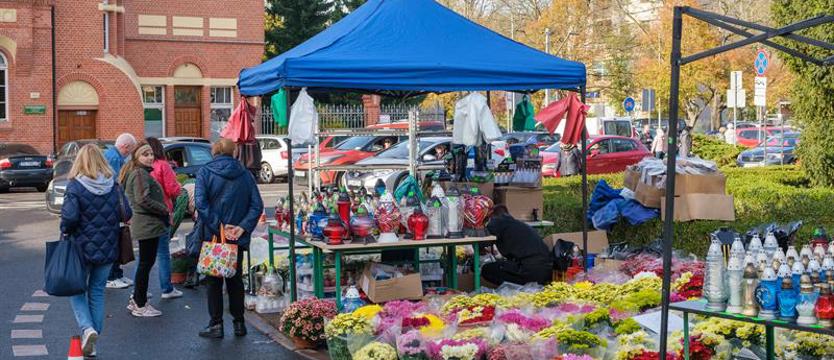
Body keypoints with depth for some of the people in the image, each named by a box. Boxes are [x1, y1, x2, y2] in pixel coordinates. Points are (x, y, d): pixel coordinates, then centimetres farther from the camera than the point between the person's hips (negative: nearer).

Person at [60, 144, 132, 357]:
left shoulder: (75, 186, -12)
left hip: (82, 248, -3)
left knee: (76, 290, 12)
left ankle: (87, 328, -12)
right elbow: (126, 214, -3)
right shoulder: (113, 186, -2)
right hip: (107, 249, 3)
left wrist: (65, 231, -1)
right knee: (97, 292, 14)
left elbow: (69, 217, -20)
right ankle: (91, 344, 17)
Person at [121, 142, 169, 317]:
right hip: (147, 225, -10)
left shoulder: (142, 173, 18)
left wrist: (164, 213, 9)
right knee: (146, 264, -4)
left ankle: (136, 300, 26)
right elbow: (143, 200, -24)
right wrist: (165, 211, -15)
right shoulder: (140, 174, -14)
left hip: (147, 224, 10)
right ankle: (140, 305, 3)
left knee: (146, 263, 17)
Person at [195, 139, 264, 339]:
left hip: (212, 236, -3)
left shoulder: (205, 173, -5)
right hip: (237, 238, 3)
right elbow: (257, 205, -6)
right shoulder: (245, 175, 3)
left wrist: (218, 227, -19)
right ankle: (239, 323, 17)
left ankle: (216, 324, 8)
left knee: (214, 281, 7)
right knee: (235, 279, 14)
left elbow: (201, 202, -18)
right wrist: (242, 227, -11)